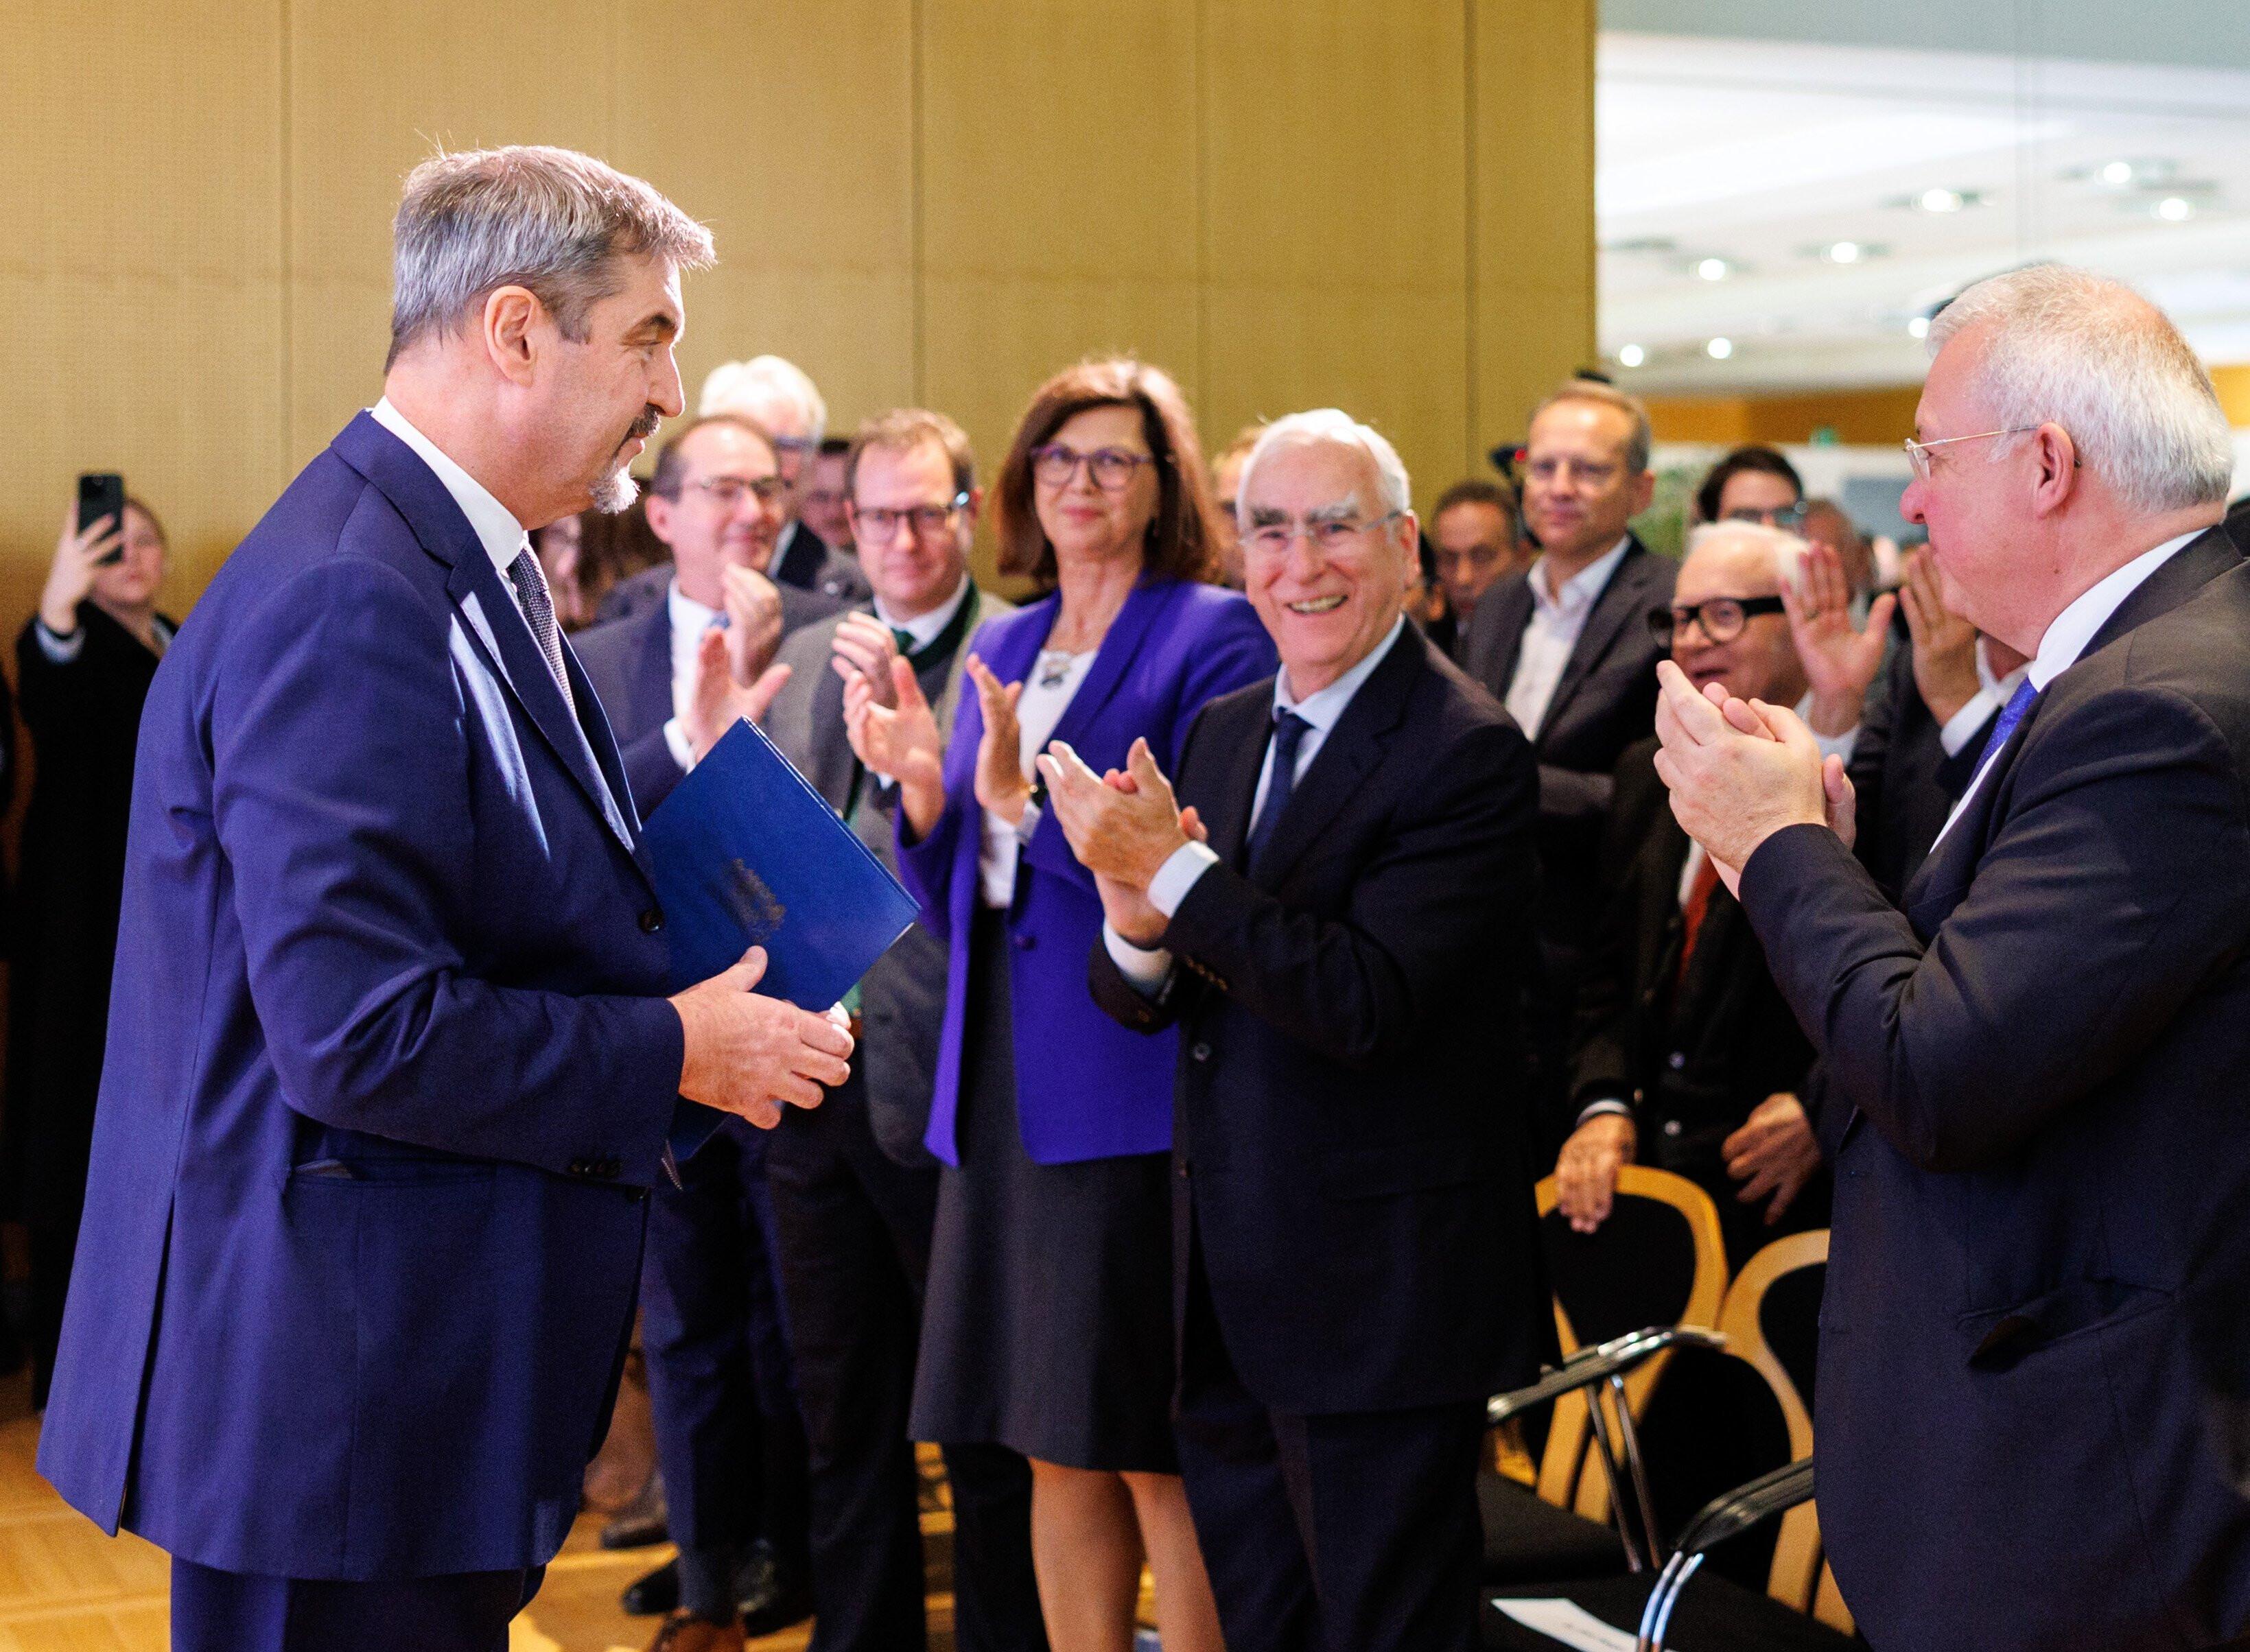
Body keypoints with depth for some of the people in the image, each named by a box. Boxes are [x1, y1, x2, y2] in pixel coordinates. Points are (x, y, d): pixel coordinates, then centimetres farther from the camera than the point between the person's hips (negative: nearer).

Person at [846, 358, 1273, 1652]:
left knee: (1151, 1448, -4)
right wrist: (922, 786, -1)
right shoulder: (1000, 653, 16)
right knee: (1057, 1450, 11)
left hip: (1138, 1081, -7)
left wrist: (1028, 799, -22)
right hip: (1005, 1080, 7)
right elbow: (957, 908, 16)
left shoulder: (1212, 635, -4)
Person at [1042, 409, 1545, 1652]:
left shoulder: (1468, 754, -14)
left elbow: (1369, 1003, -24)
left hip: (1381, 1301, -7)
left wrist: (1175, 873, -25)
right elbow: (1145, 1001, 8)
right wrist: (1138, 932, -15)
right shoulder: (1222, 732, 10)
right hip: (1224, 1293, 8)